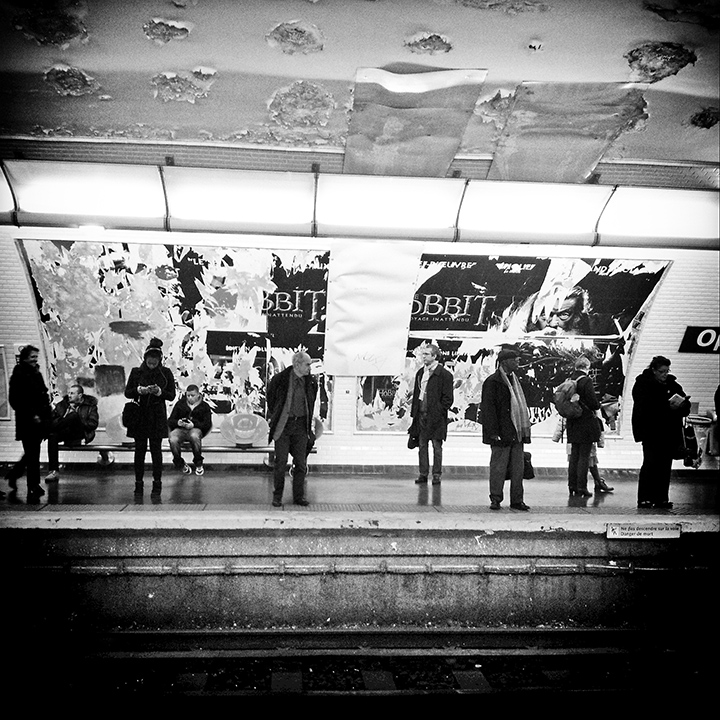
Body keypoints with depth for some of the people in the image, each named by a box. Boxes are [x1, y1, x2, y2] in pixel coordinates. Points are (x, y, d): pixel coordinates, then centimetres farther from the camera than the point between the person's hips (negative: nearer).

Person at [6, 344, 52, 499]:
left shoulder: (36, 373, 14)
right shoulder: (18, 375, -9)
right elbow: (14, 400, -14)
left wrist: (48, 409, 5)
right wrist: (31, 415, -17)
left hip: (40, 419, 8)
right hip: (27, 421, -8)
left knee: (32, 453, 16)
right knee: (32, 454, -4)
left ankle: (13, 474, 36)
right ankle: (33, 488, 2)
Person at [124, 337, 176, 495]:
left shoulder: (166, 373, -1)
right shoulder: (136, 372, 1)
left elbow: (172, 395, -1)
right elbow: (127, 392, 2)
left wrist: (159, 392, -19)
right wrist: (139, 390, -17)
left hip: (157, 417, -1)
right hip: (140, 415, 1)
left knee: (156, 449, 0)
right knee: (139, 449, 3)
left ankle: (157, 483, 7)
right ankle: (138, 482, 10)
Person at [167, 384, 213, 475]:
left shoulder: (204, 406, 9)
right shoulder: (180, 404, 14)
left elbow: (207, 424, 0)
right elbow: (170, 421, 11)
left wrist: (194, 424, -16)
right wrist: (178, 423, -13)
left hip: (196, 429, -2)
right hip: (180, 429, 2)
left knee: (194, 436, -40)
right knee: (173, 440, -34)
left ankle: (199, 465, -17)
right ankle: (181, 464, -6)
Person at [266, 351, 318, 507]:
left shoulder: (311, 381, 1)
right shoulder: (280, 379, -9)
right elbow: (270, 399, 7)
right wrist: (272, 417, 10)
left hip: (301, 425, 3)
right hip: (282, 424, -3)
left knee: (301, 462, 3)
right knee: (280, 462, 0)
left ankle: (299, 496, 13)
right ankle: (277, 497, 11)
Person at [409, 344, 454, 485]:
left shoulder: (444, 375, -7)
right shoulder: (420, 372, 14)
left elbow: (448, 399, -7)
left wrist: (438, 412, -12)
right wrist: (414, 412, 10)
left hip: (435, 416, -6)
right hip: (421, 415, 6)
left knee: (437, 446, 1)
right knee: (422, 445, 8)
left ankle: (436, 475, 9)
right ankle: (423, 474, 14)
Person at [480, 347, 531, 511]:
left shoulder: (514, 380, 17)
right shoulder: (492, 382, -9)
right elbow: (488, 409, -13)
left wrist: (524, 430, 15)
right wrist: (494, 433, -18)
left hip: (517, 434, 8)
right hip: (501, 434, -8)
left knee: (518, 468, 9)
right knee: (498, 467, -1)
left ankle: (517, 500, 16)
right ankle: (495, 499, 9)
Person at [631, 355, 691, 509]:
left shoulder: (672, 385, 12)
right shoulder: (642, 384, -3)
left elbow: (685, 409, 12)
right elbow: (645, 407, -15)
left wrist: (683, 403, -11)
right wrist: (667, 406, -23)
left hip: (670, 433, 5)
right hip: (650, 431, -5)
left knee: (665, 466, 4)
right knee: (650, 463, -7)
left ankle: (662, 498, 10)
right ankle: (644, 498, -2)